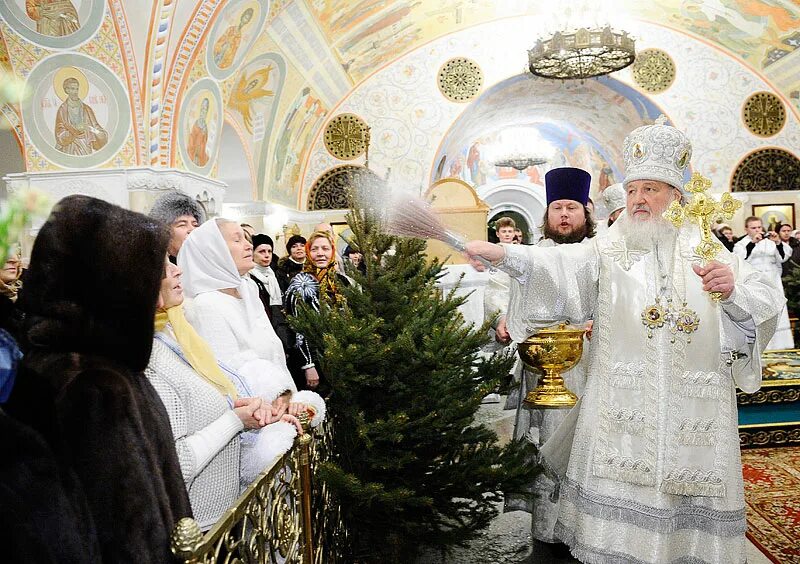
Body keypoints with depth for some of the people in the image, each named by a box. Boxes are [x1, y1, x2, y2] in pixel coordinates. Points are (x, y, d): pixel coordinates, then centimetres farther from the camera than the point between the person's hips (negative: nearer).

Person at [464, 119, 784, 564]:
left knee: (688, 497, 10)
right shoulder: (608, 249, 5)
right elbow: (559, 265, -11)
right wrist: (501, 254, -26)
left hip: (693, 409, 1)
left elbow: (768, 302, 1)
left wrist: (734, 290, -20)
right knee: (619, 509, 5)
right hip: (622, 406, 0)